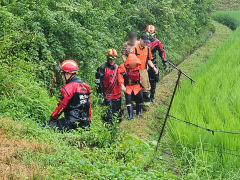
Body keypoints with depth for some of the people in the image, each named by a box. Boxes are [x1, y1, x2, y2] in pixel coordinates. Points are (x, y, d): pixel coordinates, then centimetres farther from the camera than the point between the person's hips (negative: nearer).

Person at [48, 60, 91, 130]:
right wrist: (88, 121, 26)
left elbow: (61, 106, -8)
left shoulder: (68, 87, -10)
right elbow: (88, 106, 19)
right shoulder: (85, 86, 15)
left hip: (72, 122, -9)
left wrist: (52, 118, 4)